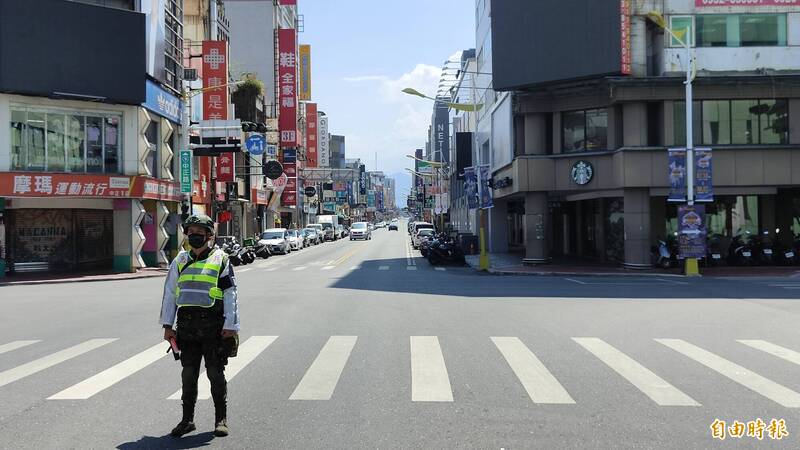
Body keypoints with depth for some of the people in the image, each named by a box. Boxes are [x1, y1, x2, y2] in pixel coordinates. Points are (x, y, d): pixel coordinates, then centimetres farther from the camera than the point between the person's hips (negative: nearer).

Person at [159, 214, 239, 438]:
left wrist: (230, 326, -8)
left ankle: (221, 419, 15)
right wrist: (167, 325, 8)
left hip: (213, 325, -3)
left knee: (215, 373, 2)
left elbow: (230, 295, -2)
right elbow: (169, 293, 14)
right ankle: (187, 419, 19)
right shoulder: (180, 261, 12)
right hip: (186, 325, 4)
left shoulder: (220, 260, 1)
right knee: (188, 374, 8)